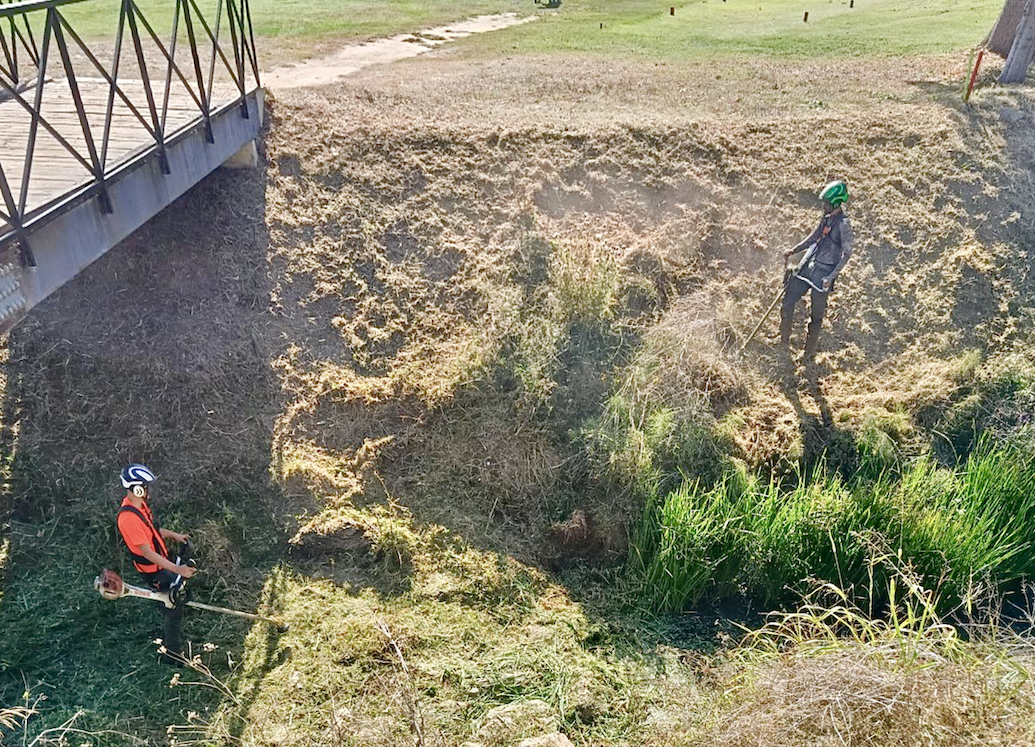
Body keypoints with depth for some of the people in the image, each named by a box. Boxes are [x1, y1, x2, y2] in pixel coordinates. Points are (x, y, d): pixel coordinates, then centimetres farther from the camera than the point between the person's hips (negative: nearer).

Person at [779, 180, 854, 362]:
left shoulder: (843, 224, -16)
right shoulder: (827, 219, 9)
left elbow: (847, 254, -17)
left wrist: (831, 277, -23)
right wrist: (793, 251, 6)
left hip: (824, 273, -8)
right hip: (810, 266, 8)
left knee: (816, 314, 2)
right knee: (788, 300, 10)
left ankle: (809, 353, 14)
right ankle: (784, 340, 26)